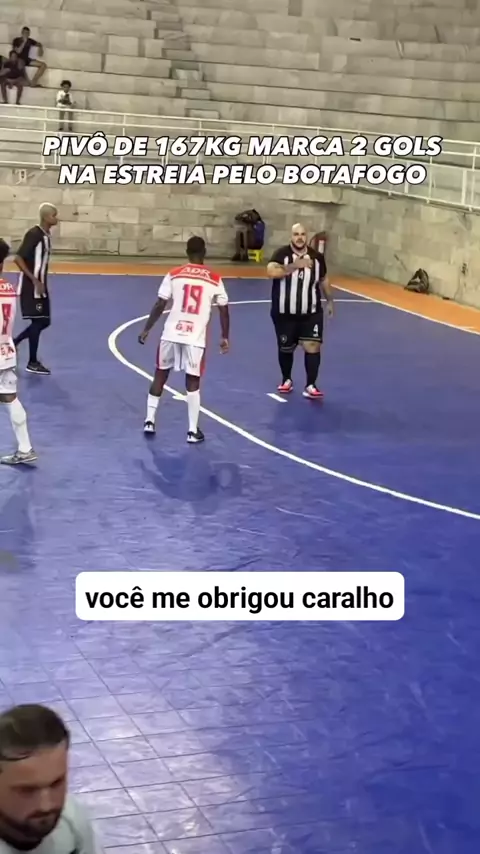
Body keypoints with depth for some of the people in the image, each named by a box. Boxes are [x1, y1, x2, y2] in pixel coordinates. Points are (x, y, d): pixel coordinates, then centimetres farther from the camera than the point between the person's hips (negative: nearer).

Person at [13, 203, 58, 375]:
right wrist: (34, 280, -22)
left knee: (44, 321, 11)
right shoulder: (34, 234, -17)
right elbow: (18, 258, -21)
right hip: (31, 286, -9)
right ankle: (33, 362, 5)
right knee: (38, 321, -5)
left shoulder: (47, 235, 9)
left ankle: (13, 343, 25)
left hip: (40, 286, 9)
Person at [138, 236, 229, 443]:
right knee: (193, 382, 7)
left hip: (171, 334, 1)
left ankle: (149, 421, 22)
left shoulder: (174, 275, 0)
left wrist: (146, 329, 7)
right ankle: (193, 431, 6)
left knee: (160, 375, 18)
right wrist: (225, 337, 15)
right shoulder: (214, 280, 1)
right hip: (195, 338, -1)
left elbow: (160, 305, -1)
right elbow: (224, 310, 4)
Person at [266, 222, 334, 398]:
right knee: (286, 349, 12)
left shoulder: (317, 257, 1)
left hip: (311, 312, 1)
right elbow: (271, 272, -29)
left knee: (312, 346, -11)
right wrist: (295, 266, -31)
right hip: (285, 313, -1)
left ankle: (310, 386, -4)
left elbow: (323, 280, 17)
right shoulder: (282, 254, -11)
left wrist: (329, 300, 17)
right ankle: (287, 380, 35)